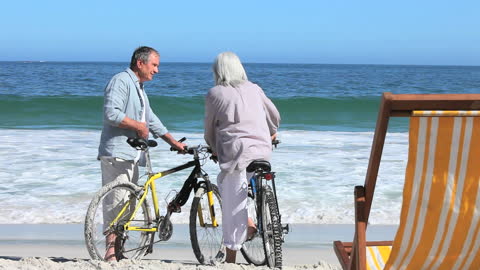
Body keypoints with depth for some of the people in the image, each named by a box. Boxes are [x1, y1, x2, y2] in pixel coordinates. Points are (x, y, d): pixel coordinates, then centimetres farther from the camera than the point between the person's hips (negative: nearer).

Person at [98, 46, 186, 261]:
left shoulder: (139, 88, 24)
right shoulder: (121, 81, -8)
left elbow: (152, 120, 27)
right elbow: (111, 114, -21)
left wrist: (174, 142, 22)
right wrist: (138, 125, -12)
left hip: (132, 154, 10)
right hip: (116, 152, -10)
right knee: (116, 202, -12)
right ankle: (111, 251, -10)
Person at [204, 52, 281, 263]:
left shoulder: (215, 94, 2)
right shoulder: (254, 89, 14)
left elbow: (209, 129, 10)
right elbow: (275, 116, 24)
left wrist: (215, 150, 28)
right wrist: (271, 134, 44)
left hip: (237, 152, -5)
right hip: (263, 150, 6)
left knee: (232, 205, 0)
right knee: (224, 182, 28)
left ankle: (231, 258, 5)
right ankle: (247, 222, 15)